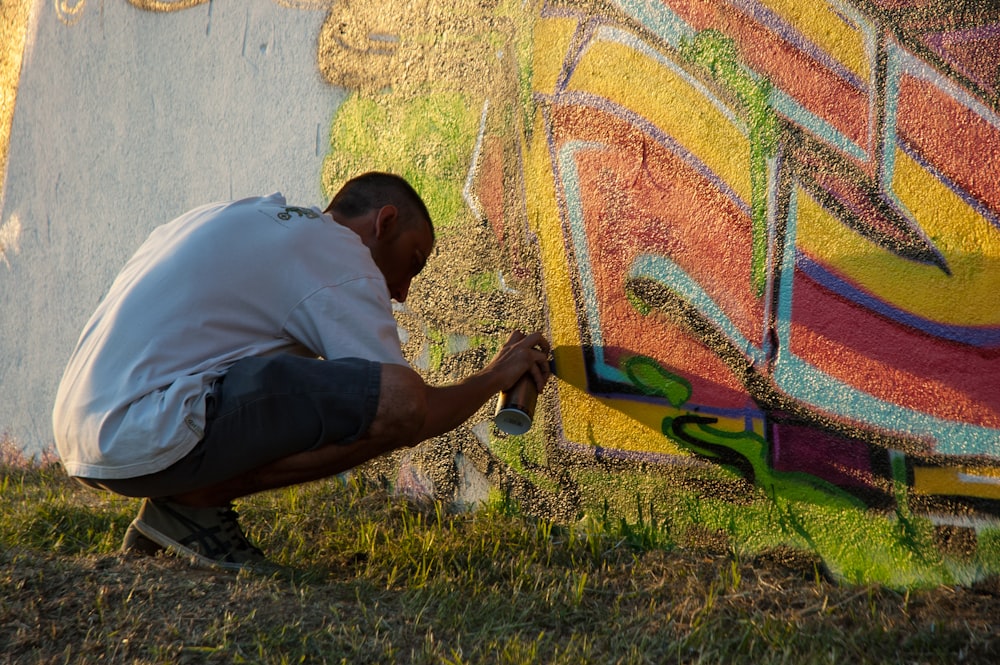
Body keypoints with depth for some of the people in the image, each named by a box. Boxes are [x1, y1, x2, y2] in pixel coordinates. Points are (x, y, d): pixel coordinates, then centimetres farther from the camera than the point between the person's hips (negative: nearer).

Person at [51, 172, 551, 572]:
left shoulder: (238, 216, 27)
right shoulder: (339, 253, 1)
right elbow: (404, 409, -1)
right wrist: (495, 377, 17)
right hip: (147, 439, -10)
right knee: (397, 401, -15)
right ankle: (193, 501, -5)